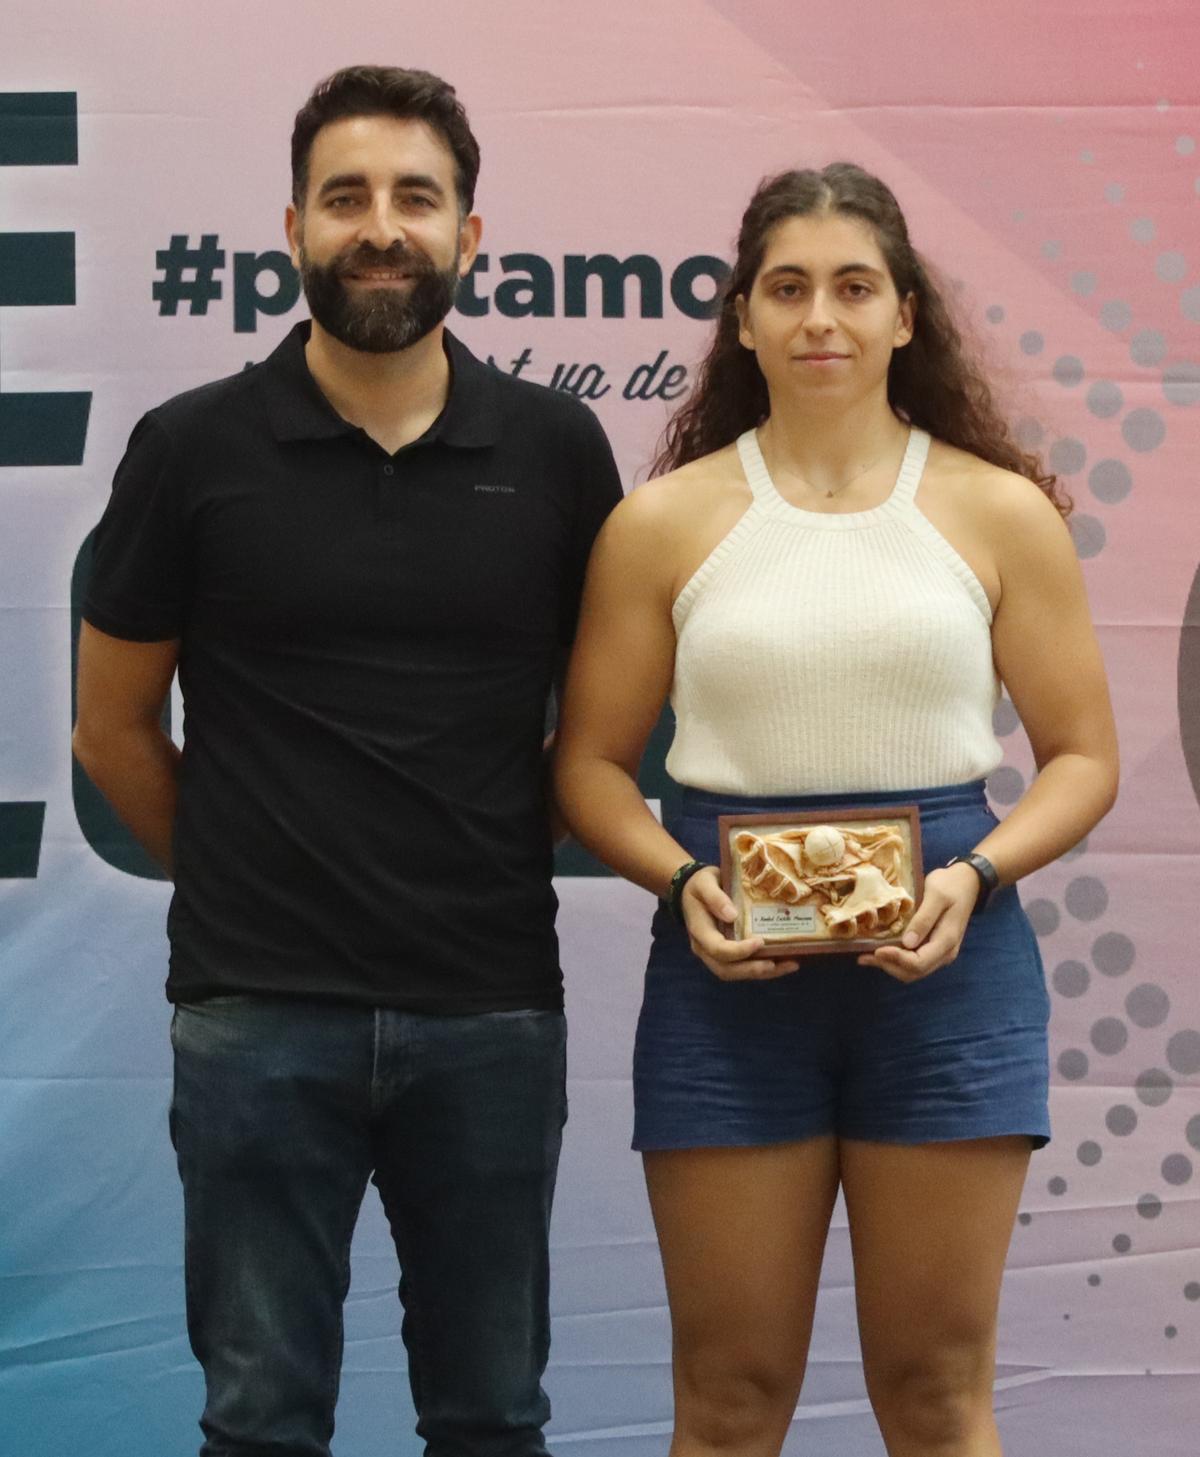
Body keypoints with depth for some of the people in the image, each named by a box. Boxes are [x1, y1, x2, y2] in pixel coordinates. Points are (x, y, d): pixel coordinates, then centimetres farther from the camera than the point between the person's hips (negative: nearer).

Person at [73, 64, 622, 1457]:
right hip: (259, 1013, -1)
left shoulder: (556, 449, 1)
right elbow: (114, 727, 7)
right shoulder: (192, 449, -2)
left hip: (494, 1011, 1)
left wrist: (506, 862, 8)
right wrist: (248, 882, 9)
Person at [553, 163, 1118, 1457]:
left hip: (945, 971, 0)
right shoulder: (663, 522, 4)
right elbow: (590, 761, 6)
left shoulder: (999, 511, 4)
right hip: (731, 975, 0)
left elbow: (1083, 756, 6)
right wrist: (680, 880, -12)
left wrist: (975, 876, -12)